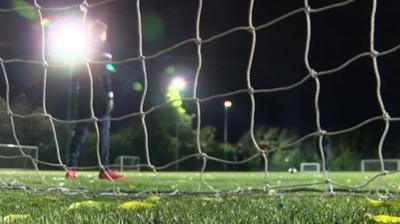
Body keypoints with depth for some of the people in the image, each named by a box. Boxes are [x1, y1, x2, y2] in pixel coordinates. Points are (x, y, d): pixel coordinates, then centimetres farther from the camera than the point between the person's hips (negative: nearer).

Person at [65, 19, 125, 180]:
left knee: (80, 130, 7)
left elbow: (75, 74, 14)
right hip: (99, 94, -6)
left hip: (83, 94, 6)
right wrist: (110, 95, -12)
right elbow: (105, 72, -10)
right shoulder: (102, 46, 1)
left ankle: (71, 168, 0)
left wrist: (77, 94, 15)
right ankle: (105, 169, -9)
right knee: (104, 130, -4)